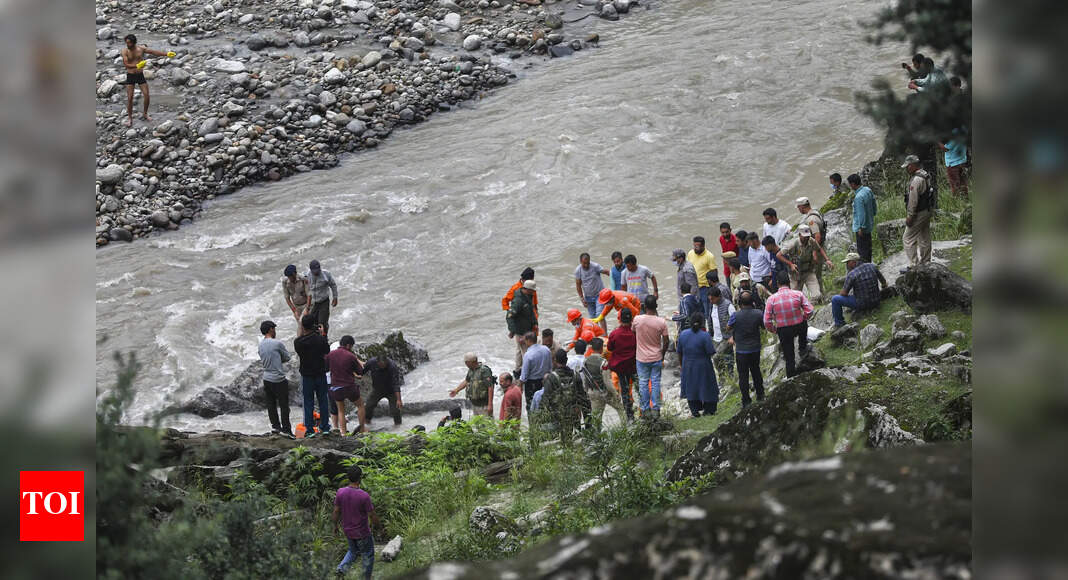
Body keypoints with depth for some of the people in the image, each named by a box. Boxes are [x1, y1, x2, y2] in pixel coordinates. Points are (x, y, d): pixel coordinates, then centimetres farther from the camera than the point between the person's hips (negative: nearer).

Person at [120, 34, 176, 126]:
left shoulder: (141, 48, -5)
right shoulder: (125, 51, -12)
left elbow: (155, 52, -4)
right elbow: (125, 64, -23)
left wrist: (167, 54, -13)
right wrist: (137, 66, -39)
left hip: (140, 75, 2)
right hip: (130, 76, -2)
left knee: (146, 95, -2)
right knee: (130, 98, -5)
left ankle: (145, 114, 20)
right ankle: (129, 118, 9)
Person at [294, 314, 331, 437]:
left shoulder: (298, 342, -13)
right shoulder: (321, 339, -13)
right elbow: (326, 356, -4)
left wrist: (301, 330, 10)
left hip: (306, 375, 0)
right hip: (321, 374, 0)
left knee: (308, 403, 8)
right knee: (323, 401, 13)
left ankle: (310, 429, 7)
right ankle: (325, 427, 18)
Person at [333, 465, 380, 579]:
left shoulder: (340, 493, -14)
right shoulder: (364, 496, -27)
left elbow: (336, 511, -4)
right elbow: (372, 515, -17)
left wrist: (335, 525, 13)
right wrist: (379, 524, 2)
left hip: (347, 531, 5)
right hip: (362, 533, -5)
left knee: (353, 551, 28)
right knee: (367, 555, 17)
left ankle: (342, 567, 7)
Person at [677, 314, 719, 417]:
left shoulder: (683, 334, -4)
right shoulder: (705, 336, -18)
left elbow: (679, 351, 2)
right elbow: (711, 352, -18)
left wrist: (681, 363, 16)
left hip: (688, 366, 3)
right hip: (703, 367, -3)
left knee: (691, 388, 15)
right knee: (707, 386, 11)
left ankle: (694, 410, 15)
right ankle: (708, 409, 17)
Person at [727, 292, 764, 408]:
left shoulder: (736, 315, -21)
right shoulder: (758, 313, -14)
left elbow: (728, 327, -3)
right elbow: (764, 327, 4)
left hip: (741, 351, -3)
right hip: (755, 349, 3)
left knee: (743, 375, 7)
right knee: (756, 371, 24)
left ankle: (746, 401, 10)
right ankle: (760, 395, 36)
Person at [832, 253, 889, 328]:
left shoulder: (851, 275, -17)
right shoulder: (871, 266, -2)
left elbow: (844, 293, -11)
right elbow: (883, 280, 11)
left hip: (862, 304, -6)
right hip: (876, 302, 6)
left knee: (835, 299, 4)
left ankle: (839, 324, 15)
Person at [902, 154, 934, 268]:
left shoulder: (916, 180, -22)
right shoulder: (924, 176, 10)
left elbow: (913, 200, -22)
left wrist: (909, 216, -19)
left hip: (918, 214, -10)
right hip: (926, 211, 10)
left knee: (908, 239, -4)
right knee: (925, 239, 15)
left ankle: (914, 264, -5)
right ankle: (925, 263, 21)